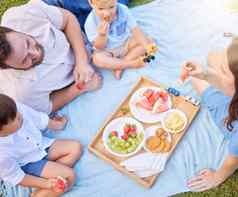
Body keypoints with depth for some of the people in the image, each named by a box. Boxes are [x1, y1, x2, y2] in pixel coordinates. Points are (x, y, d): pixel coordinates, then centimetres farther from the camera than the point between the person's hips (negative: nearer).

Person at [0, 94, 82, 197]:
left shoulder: (17, 108, -29)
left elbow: (38, 118, -7)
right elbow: (16, 177, -20)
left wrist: (56, 125, 11)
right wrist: (45, 184, -22)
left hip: (41, 144, 6)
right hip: (31, 164, -6)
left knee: (76, 147, 1)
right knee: (69, 176, -13)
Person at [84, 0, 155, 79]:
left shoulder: (123, 10, -16)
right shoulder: (91, 22, -23)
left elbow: (135, 30, -14)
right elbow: (99, 47, -19)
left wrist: (147, 45, -27)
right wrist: (102, 35, -40)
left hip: (126, 44, 4)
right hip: (107, 51, -3)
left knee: (148, 41, -15)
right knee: (97, 59, -33)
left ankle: (119, 66, -21)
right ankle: (132, 63, -27)